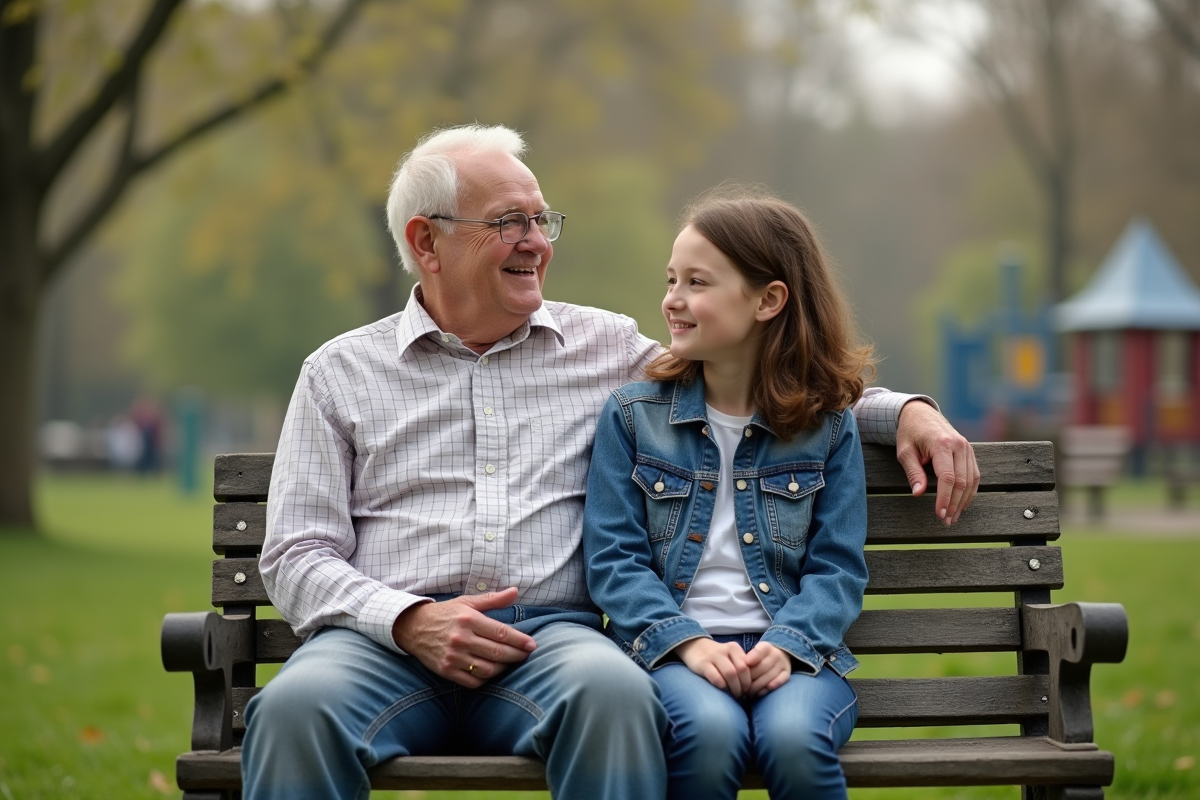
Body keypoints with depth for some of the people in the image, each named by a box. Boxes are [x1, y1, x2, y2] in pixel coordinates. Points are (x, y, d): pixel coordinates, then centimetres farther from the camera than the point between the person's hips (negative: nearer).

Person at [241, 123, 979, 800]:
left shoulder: (604, 347, 20)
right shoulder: (341, 372, 14)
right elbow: (297, 556, 8)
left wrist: (903, 409, 15)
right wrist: (411, 620, -11)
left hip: (548, 633, 1)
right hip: (386, 636, -1)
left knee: (613, 690, -36)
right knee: (295, 708, -36)